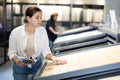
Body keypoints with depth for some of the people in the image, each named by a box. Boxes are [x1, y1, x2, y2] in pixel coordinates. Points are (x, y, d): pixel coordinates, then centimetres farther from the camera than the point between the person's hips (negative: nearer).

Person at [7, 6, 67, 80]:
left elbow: (45, 51, -9)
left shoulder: (42, 31, -13)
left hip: (37, 65, 2)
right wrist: (18, 62, -24)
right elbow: (12, 53, -7)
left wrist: (53, 58, -27)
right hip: (20, 66, -1)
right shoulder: (16, 32, -17)